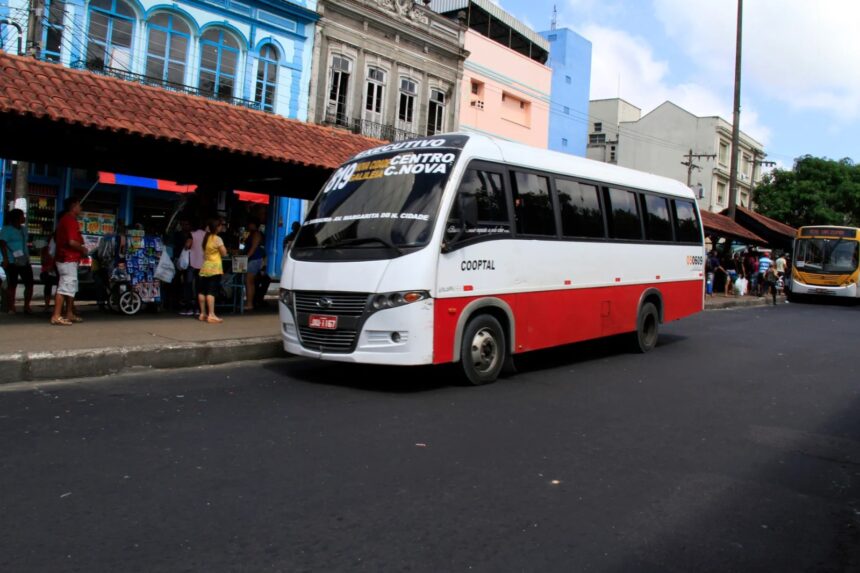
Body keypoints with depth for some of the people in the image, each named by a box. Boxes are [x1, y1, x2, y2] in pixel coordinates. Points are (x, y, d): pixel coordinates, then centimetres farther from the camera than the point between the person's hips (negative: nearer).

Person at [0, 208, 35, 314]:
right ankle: (11, 308, 4)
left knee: (29, 284, 1)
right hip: (12, 262, -6)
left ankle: (27, 306, 10)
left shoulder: (24, 228, 16)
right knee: (12, 285, -1)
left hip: (25, 261, 6)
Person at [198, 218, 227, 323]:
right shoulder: (217, 239, -11)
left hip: (204, 267, 7)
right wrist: (224, 248, 7)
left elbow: (204, 252, 12)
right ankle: (211, 315, -12)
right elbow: (224, 253, -11)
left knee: (202, 291, 10)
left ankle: (203, 313, 18)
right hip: (215, 268, -7)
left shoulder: (205, 238, 10)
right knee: (212, 291, -10)